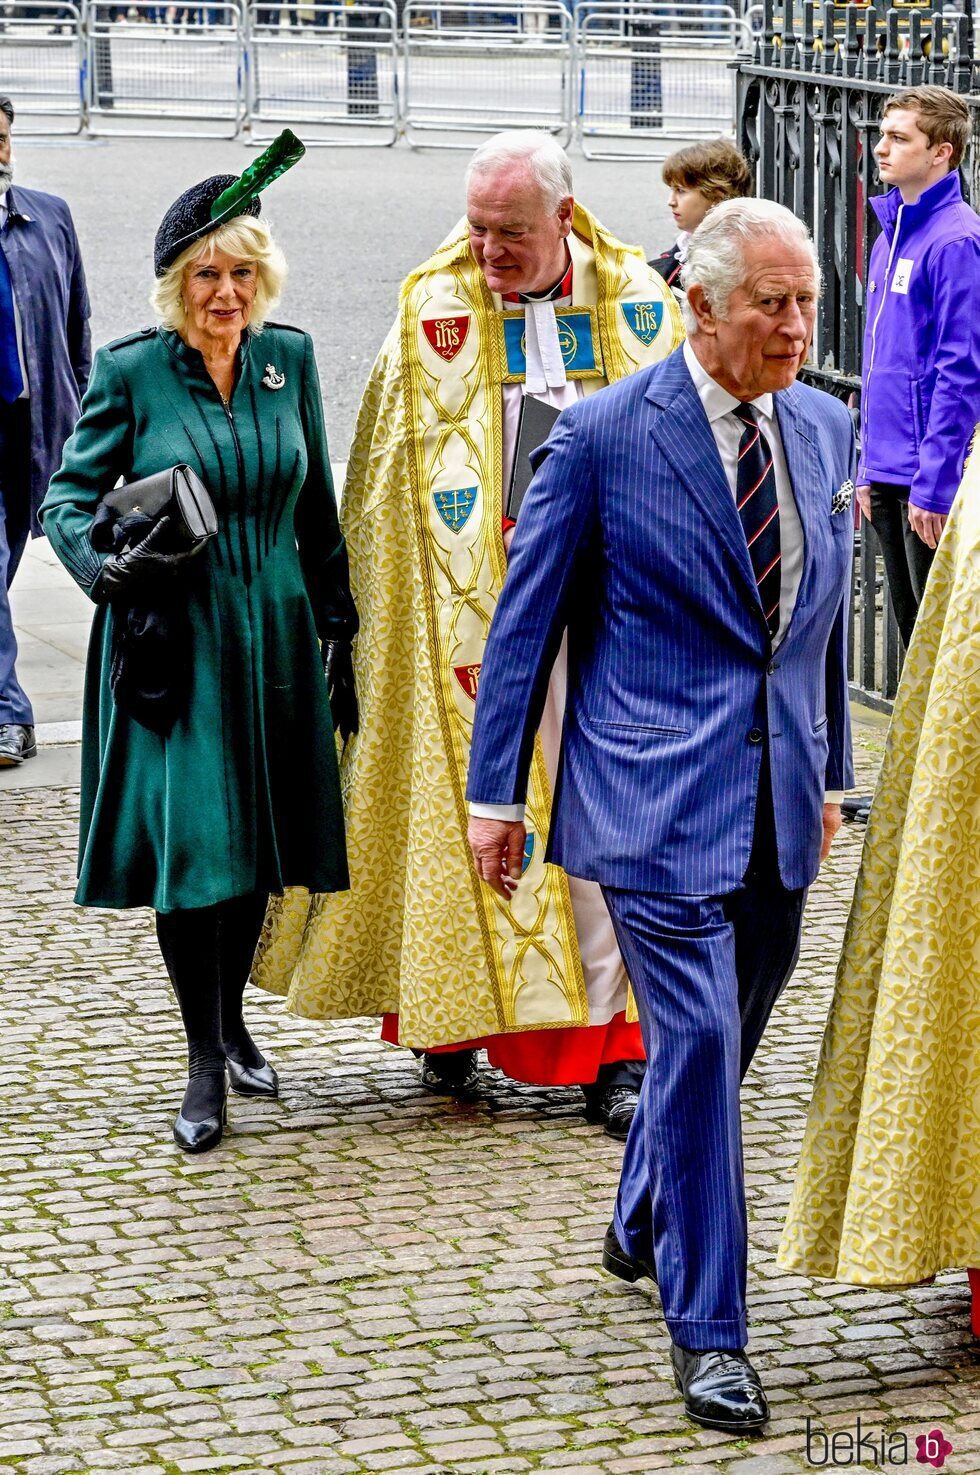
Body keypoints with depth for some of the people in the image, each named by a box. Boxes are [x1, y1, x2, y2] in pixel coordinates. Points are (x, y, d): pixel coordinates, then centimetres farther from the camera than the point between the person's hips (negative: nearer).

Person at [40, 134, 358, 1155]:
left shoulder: (289, 359, 4)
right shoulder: (130, 371, -7)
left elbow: (316, 506, 12)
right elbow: (69, 495, -3)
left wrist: (337, 626, 12)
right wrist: (100, 566, -24)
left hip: (272, 638, 4)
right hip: (170, 642, -4)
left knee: (257, 841, 11)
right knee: (191, 840, -8)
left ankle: (231, 1019, 32)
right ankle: (204, 1061, 3)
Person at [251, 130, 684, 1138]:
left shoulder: (637, 302, 4)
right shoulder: (432, 309, 2)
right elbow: (386, 483, 5)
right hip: (471, 612, 0)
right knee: (470, 808, 1)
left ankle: (614, 1051, 3)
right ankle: (454, 1017, 17)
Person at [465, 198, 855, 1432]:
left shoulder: (823, 429, 8)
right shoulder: (604, 436, -9)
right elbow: (525, 620, -3)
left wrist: (829, 774, 19)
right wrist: (494, 795, -3)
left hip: (777, 801, 6)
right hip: (656, 794, -6)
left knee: (723, 1037, 16)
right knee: (698, 1041, -10)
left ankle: (643, 1226, 41)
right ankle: (706, 1329, -1)